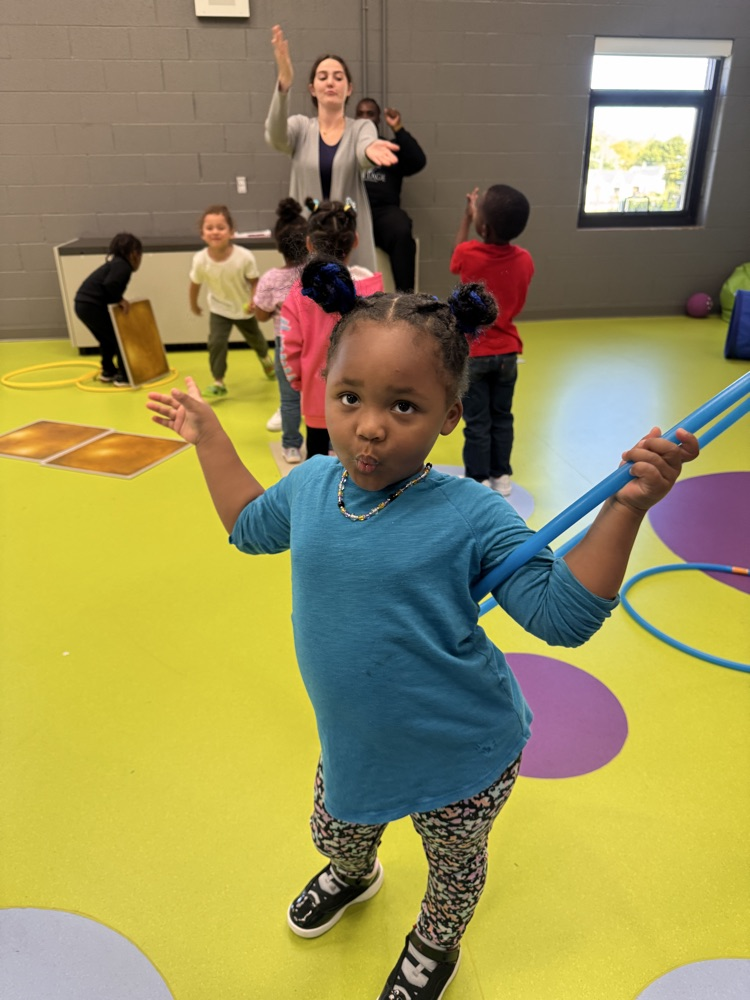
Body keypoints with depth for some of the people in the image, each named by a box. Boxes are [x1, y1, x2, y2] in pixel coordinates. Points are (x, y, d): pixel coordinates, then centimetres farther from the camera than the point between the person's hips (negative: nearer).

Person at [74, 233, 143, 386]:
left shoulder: (115, 263, 21)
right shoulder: (123, 265, -9)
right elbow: (110, 284, -25)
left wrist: (118, 300, 9)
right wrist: (120, 299, -12)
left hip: (83, 304, 10)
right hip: (92, 306, -10)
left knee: (108, 339, 24)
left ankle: (108, 371, 34)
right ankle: (124, 376, 3)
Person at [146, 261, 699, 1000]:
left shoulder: (470, 515, -28)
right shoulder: (310, 485, -12)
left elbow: (562, 615, -24)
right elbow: (250, 526, 9)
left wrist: (625, 506, -35)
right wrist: (208, 437, 8)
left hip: (464, 760, -4)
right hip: (355, 747, 5)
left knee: (453, 862, 27)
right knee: (335, 830, 34)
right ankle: (352, 876, 72)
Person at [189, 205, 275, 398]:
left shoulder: (245, 257, -32)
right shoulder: (200, 260, -27)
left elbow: (255, 281, -17)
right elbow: (195, 284, -8)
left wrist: (253, 301, -33)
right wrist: (193, 305, 6)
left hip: (244, 308, 0)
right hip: (219, 309, 0)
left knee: (254, 337, 23)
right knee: (216, 342, -16)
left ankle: (265, 358, 56)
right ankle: (218, 382, 0)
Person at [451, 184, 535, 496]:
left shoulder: (468, 254, -18)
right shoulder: (524, 260, -9)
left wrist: (467, 215, 16)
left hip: (472, 354, -3)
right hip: (506, 353, 3)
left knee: (477, 422, 6)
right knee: (502, 417, 16)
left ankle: (479, 480, 14)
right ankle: (501, 476, 26)